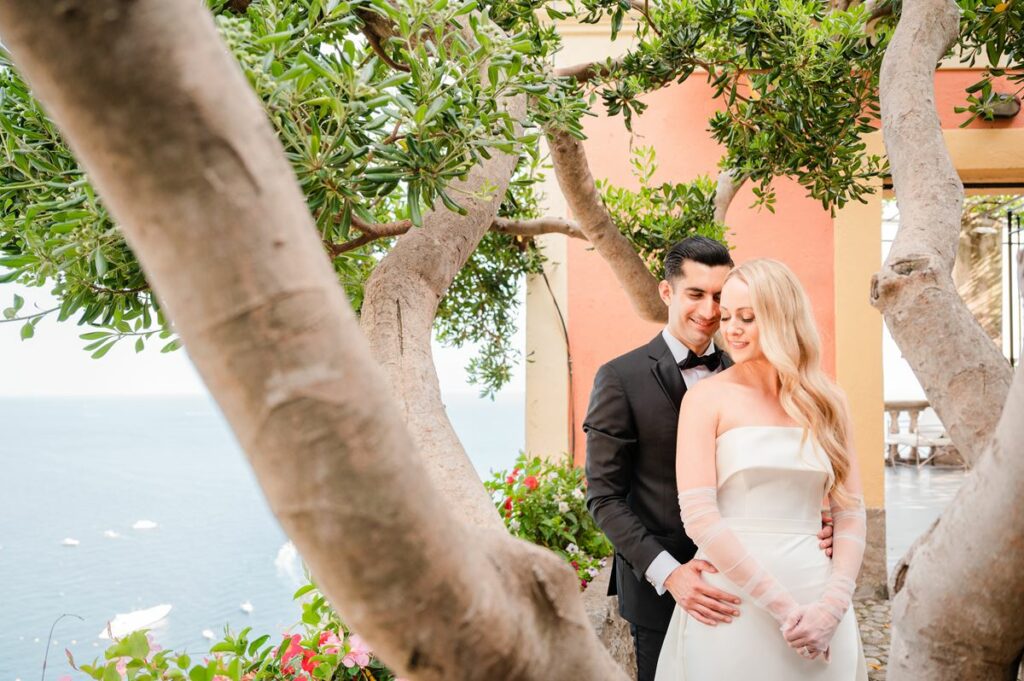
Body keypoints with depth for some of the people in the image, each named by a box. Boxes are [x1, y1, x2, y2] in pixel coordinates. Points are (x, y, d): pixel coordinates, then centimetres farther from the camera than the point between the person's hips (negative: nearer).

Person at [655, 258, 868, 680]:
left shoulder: (825, 404, 6)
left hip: (814, 604, 3)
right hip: (733, 605, -3)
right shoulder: (708, 398, -4)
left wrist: (833, 605, -9)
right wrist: (781, 606, -15)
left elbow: (850, 514, 6)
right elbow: (697, 514, -12)